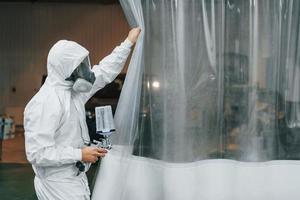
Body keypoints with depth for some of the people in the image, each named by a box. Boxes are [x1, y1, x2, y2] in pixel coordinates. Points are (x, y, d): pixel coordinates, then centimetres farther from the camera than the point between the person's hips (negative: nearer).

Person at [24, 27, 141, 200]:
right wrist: (80, 154, -21)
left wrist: (129, 43, 19)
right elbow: (37, 153, -26)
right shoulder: (44, 104, -23)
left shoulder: (73, 91, 3)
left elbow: (104, 72, 16)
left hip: (76, 178, 8)